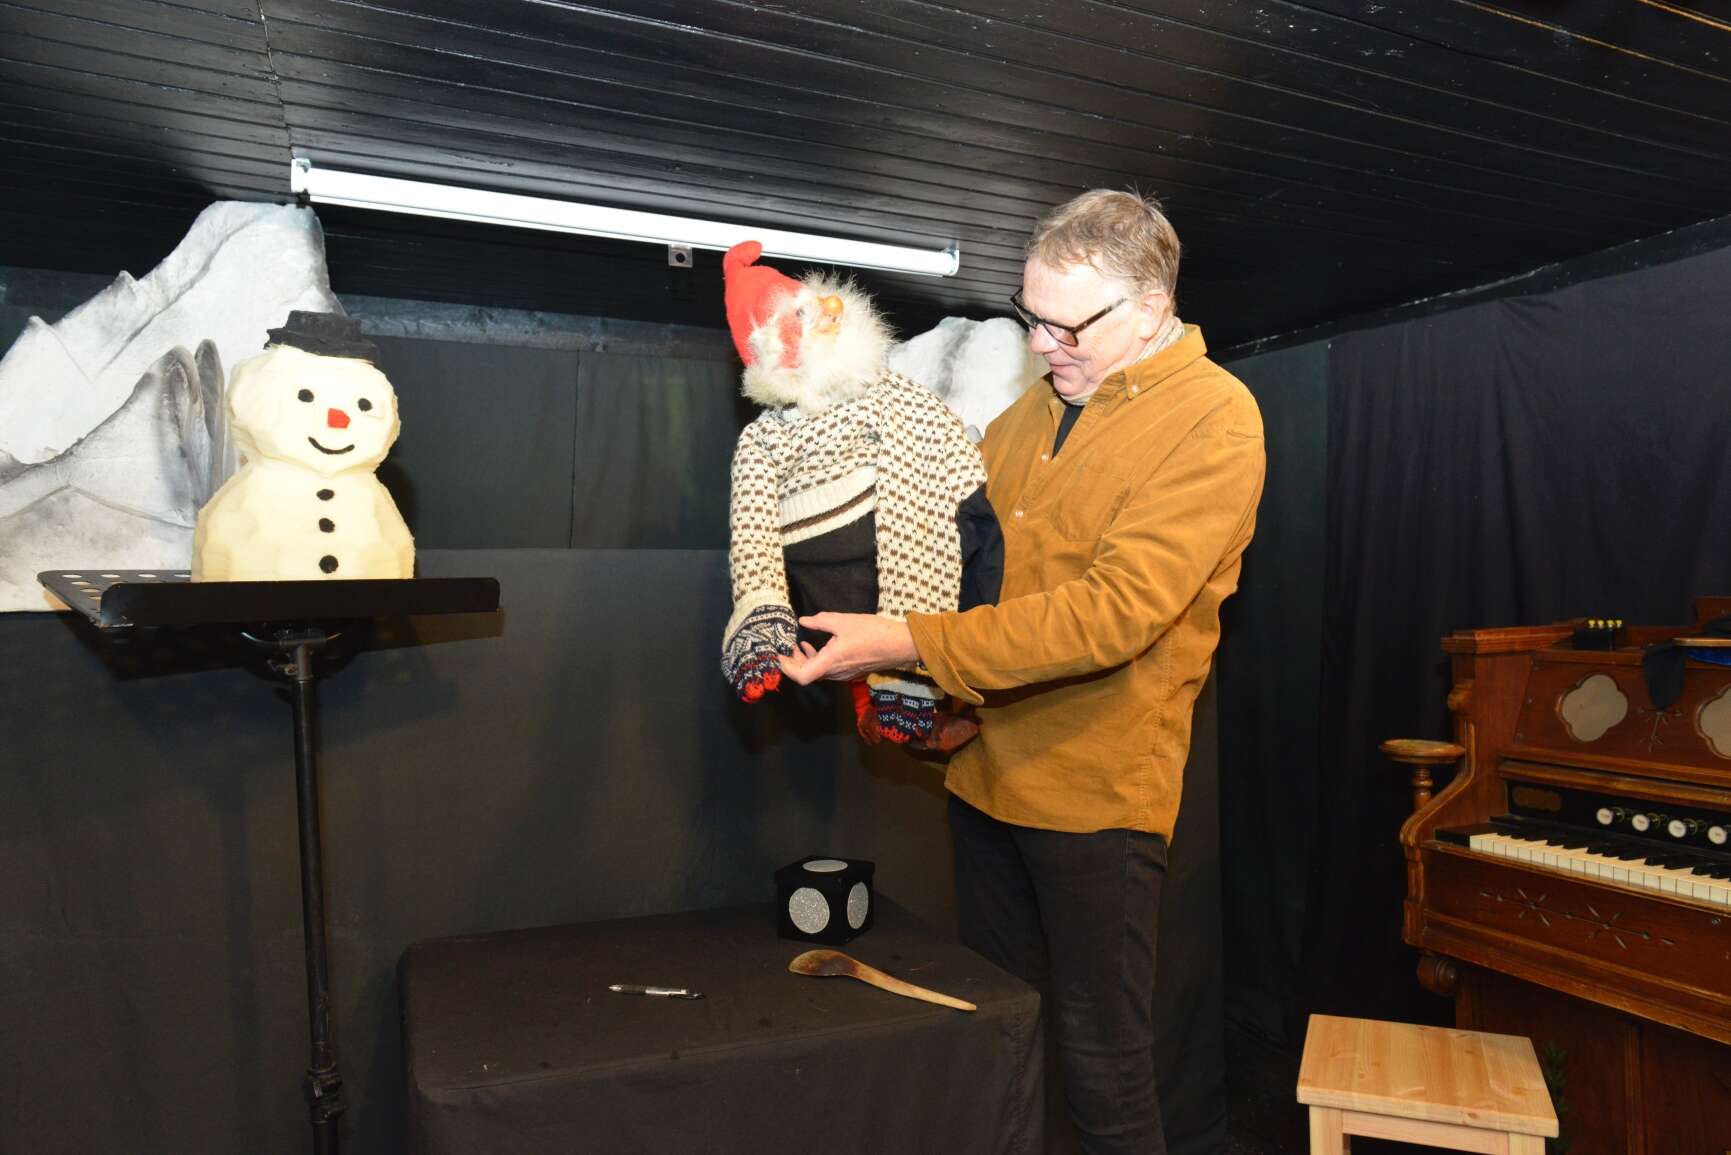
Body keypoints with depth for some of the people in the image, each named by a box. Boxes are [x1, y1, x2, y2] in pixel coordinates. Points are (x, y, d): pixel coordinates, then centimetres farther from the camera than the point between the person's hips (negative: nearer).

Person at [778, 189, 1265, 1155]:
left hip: (1096, 788, -6)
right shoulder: (1043, 396, 10)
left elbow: (1116, 610, -23)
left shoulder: (1214, 419, -12)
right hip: (989, 767, 7)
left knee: (1101, 1059, 7)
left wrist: (911, 644, -25)